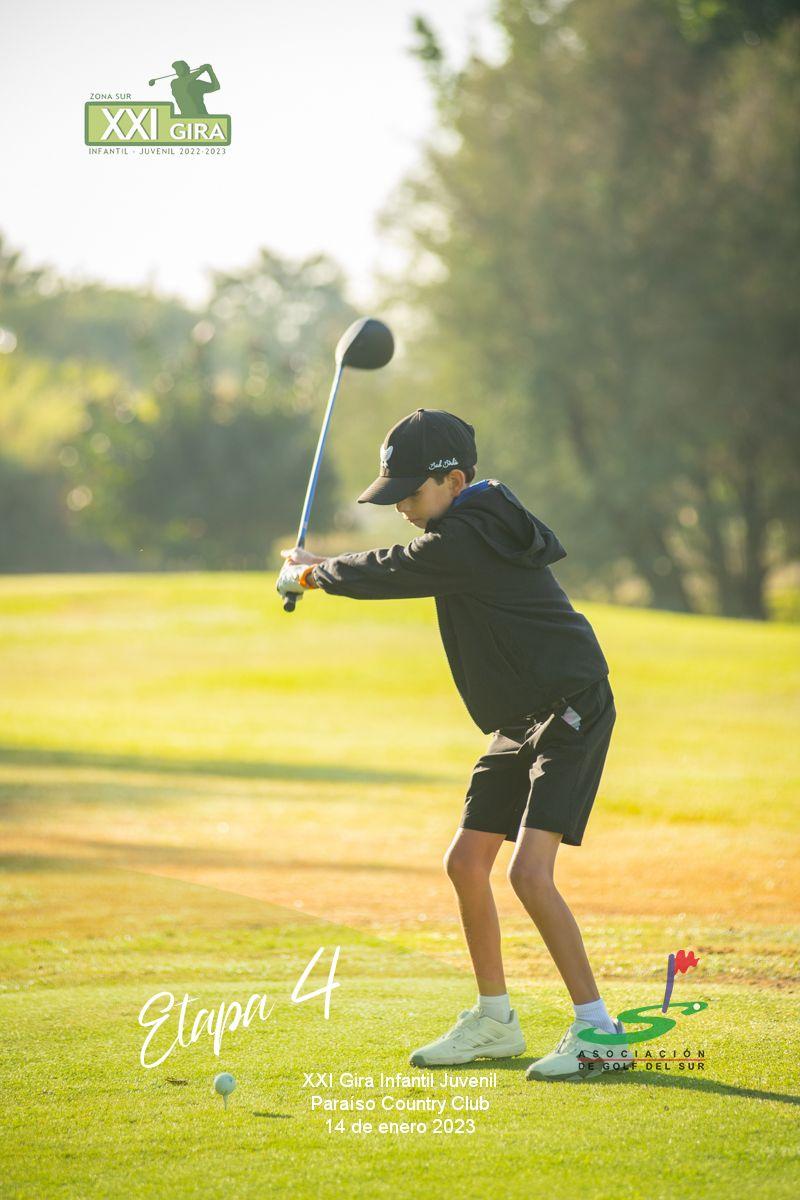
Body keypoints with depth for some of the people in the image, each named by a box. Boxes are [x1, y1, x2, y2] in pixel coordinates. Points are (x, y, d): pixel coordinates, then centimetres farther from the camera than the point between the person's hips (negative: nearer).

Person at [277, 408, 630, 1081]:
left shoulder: (465, 539, -20)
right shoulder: (476, 526, 10)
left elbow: (389, 575, -8)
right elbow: (406, 565, 30)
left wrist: (309, 575, 10)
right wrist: (326, 568, 27)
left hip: (570, 709, -11)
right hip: (522, 721, 11)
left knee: (529, 872, -20)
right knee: (467, 861, 10)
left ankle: (598, 1031, -16)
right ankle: (495, 1022, 22)